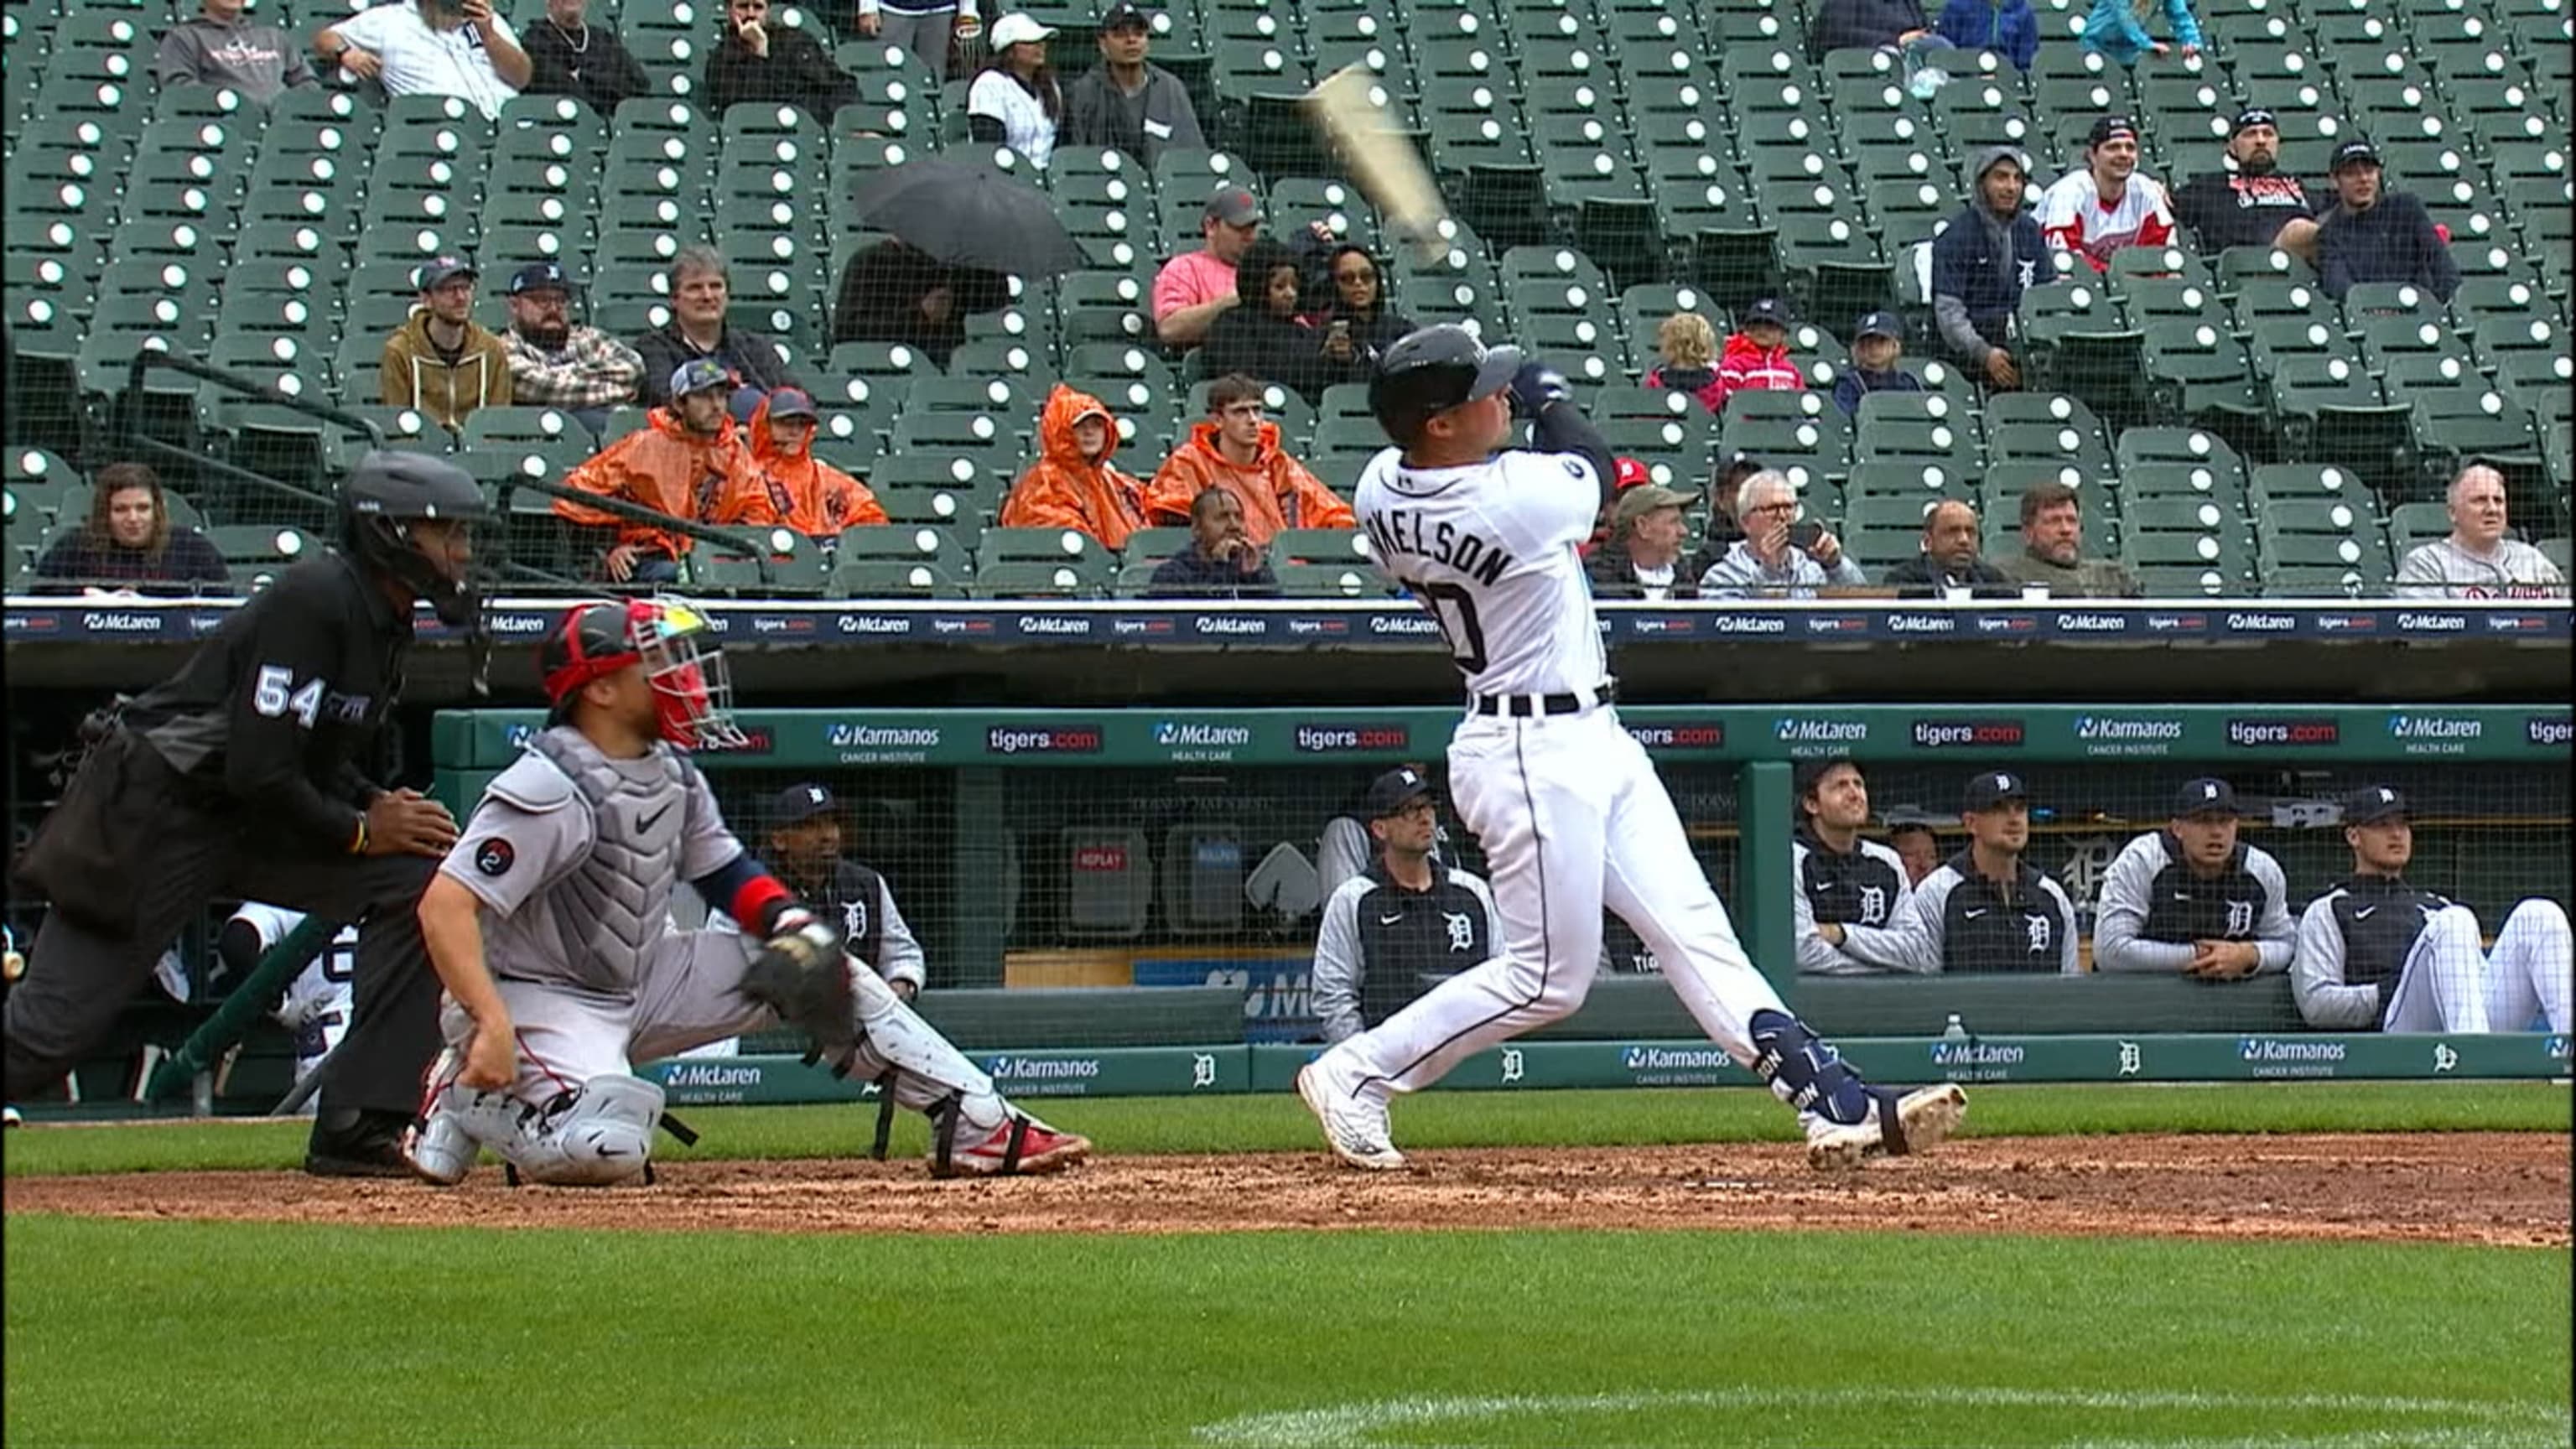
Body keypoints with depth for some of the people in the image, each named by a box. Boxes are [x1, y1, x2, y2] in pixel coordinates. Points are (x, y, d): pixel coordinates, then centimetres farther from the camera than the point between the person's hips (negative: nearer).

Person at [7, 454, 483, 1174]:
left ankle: (357, 1128, -7)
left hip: (250, 819, 9)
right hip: (153, 812, -9)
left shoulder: (384, 617, 6)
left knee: (416, 878, -7)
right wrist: (360, 830, -15)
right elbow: (259, 770, -25)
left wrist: (379, 804, -1)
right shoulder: (316, 600, -22)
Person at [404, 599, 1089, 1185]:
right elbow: (444, 906, -30)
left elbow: (724, 869, 16)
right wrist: (492, 1026, -40)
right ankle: (467, 1098, -5)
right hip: (538, 997, -9)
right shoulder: (550, 791, -24)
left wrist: (791, 921, -5)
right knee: (604, 1151, -35)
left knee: (824, 973, 4)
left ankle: (981, 1127, 4)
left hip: (641, 983, 9)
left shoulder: (671, 774, 4)